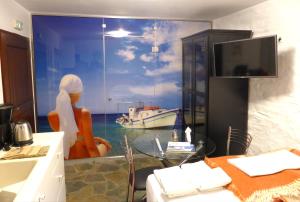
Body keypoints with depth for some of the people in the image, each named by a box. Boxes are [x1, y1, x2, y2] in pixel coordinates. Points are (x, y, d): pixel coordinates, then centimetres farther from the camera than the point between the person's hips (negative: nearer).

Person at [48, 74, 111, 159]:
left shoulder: (51, 116, -12)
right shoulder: (84, 113, -27)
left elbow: (67, 138, 3)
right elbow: (91, 147, -22)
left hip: (64, 159, 5)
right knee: (106, 144, 27)